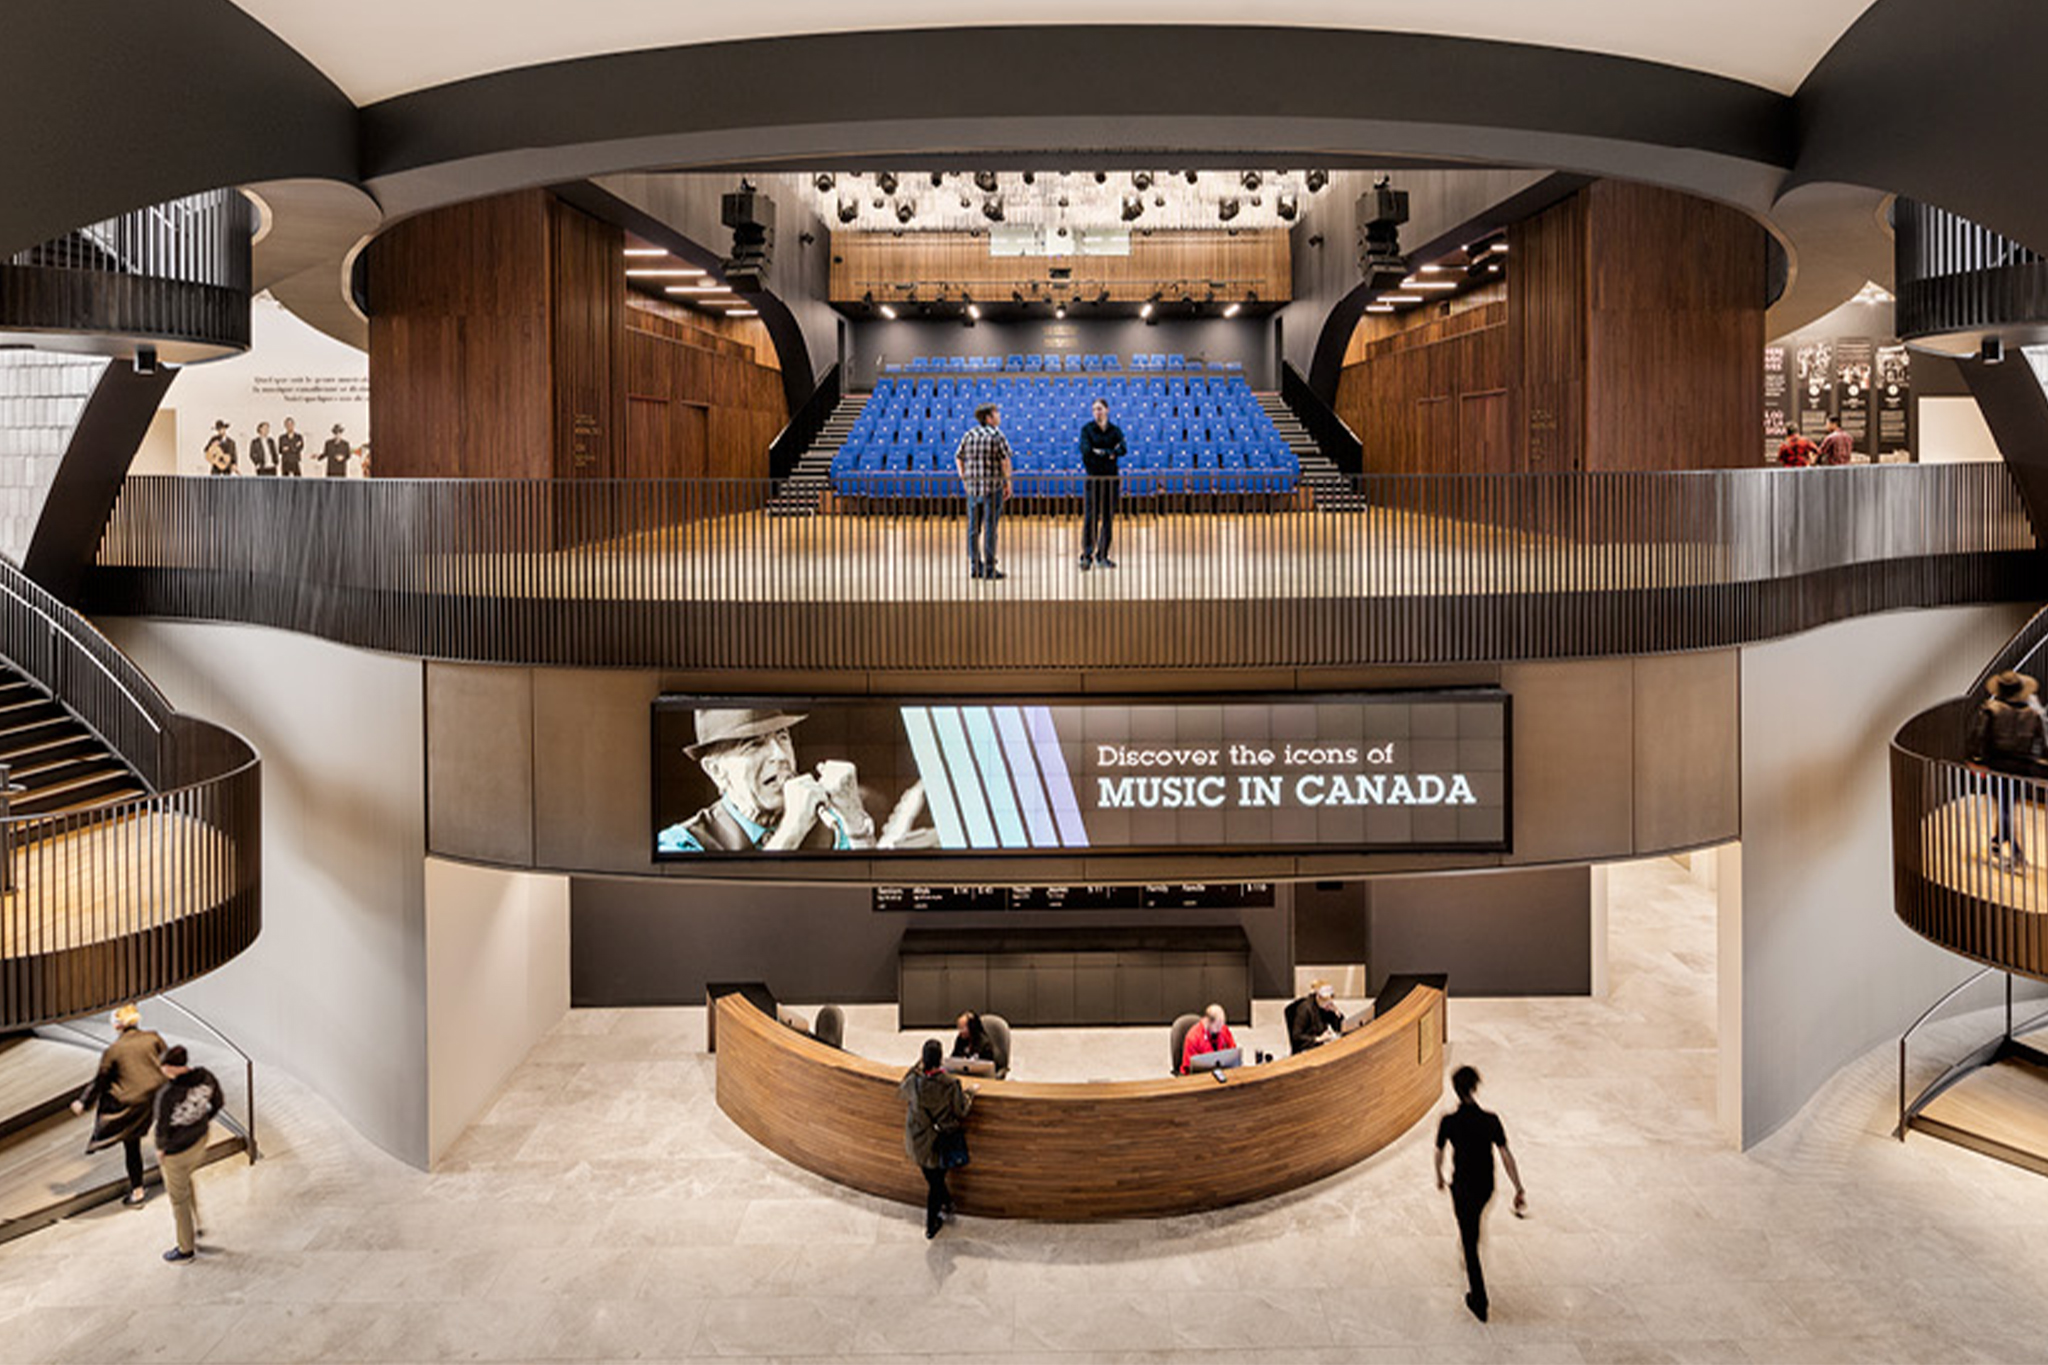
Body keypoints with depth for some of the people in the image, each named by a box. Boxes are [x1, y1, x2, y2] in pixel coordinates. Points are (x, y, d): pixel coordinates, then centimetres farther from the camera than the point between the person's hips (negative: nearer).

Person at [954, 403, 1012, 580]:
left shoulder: (969, 435, 9)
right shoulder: (997, 435, -8)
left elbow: (958, 458, 13)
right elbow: (1005, 461, -13)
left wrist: (964, 479, 19)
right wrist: (1008, 482, -4)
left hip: (972, 486, 6)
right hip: (993, 486, -5)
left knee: (974, 528, 9)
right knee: (990, 528, -3)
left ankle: (975, 567, 12)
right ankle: (989, 568, -2)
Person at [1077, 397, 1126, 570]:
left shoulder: (1115, 430, 9)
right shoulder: (1087, 429, 3)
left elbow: (1123, 449, -7)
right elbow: (1085, 449, -12)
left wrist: (1100, 452, -14)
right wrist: (1110, 453, -11)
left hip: (1111, 477, 3)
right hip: (1092, 477, -3)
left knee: (1108, 517, 4)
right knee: (1091, 517, -10)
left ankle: (1102, 556, 11)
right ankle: (1086, 556, -10)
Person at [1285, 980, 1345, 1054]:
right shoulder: (1305, 1009, -17)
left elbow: (1338, 1028, 7)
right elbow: (1296, 1037, -19)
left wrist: (1337, 1012, -9)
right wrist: (1318, 1039, -25)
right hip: (1305, 1051, -7)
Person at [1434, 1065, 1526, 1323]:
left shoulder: (1448, 1122, -19)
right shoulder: (1491, 1120, -16)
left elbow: (1439, 1154, -5)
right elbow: (1506, 1156, -15)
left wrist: (1439, 1176, 14)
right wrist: (1519, 1188, -8)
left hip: (1462, 1187, -3)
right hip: (1486, 1186, 3)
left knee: (1469, 1240, 8)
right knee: (1473, 1227, 32)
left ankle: (1479, 1299, 10)